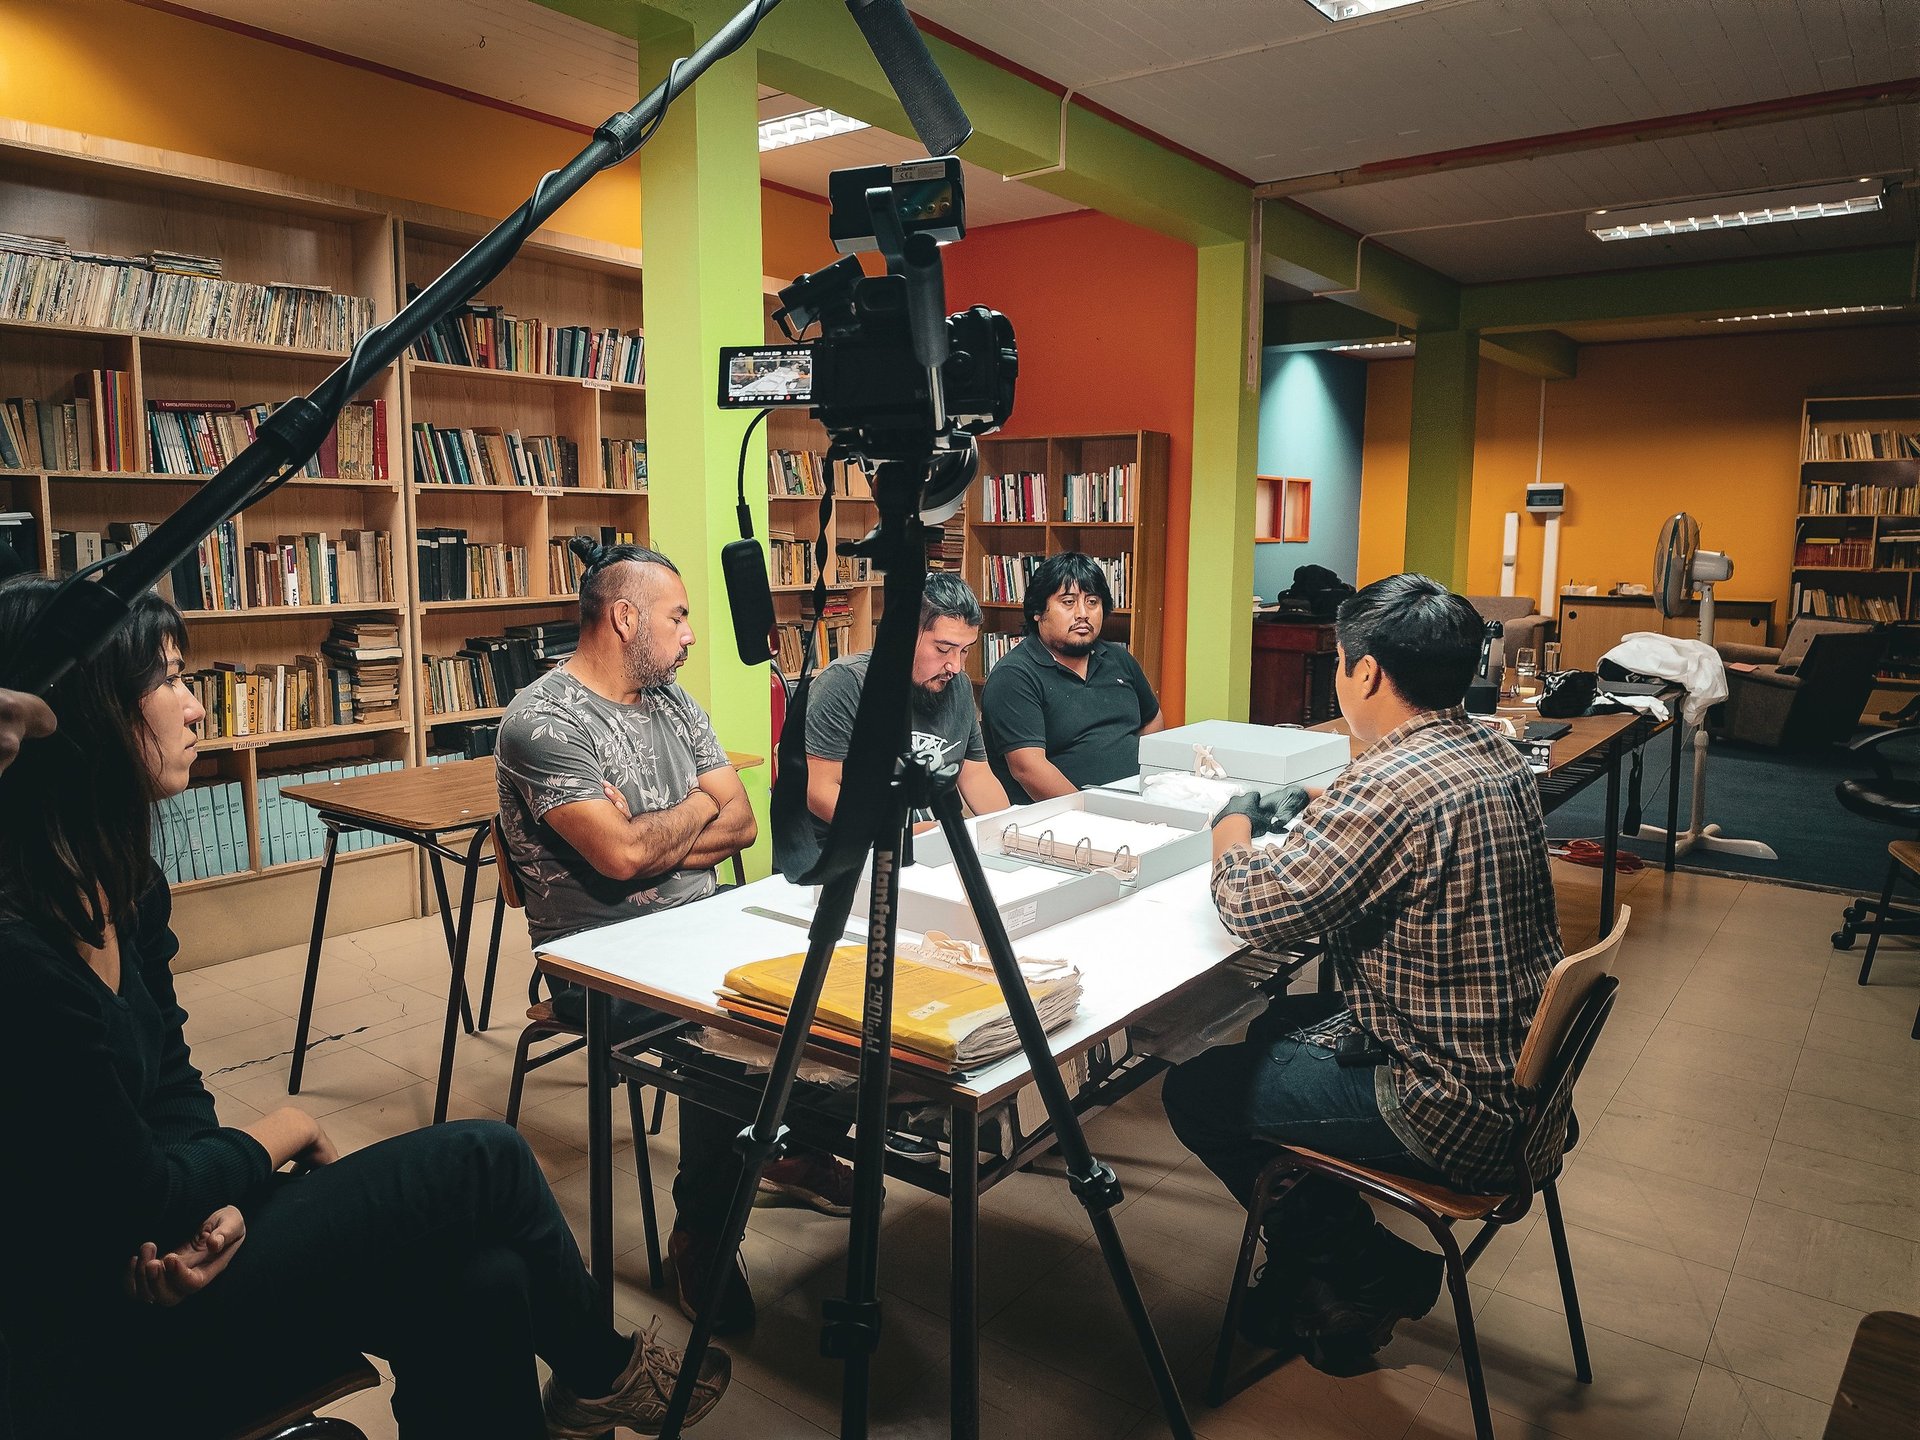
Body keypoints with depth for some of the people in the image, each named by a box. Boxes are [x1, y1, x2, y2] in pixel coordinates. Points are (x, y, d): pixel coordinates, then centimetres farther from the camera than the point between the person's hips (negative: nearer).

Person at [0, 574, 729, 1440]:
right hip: (102, 1345, -8)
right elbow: (136, 1197, -20)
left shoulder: (124, 888, 2)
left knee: (479, 1279, -9)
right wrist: (286, 1134, -4)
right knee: (485, 1162, -7)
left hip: (164, 1263, 8)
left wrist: (216, 1206, -11)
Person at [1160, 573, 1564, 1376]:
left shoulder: (1395, 785, -29)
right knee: (1281, 1027, 26)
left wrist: (1232, 836, -4)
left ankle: (1357, 1280, 18)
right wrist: (1325, 818, 7)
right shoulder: (1498, 757, 2)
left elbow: (1256, 909, -24)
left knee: (1197, 1093, 2)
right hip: (1524, 1073, 10)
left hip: (1460, 1119, -9)